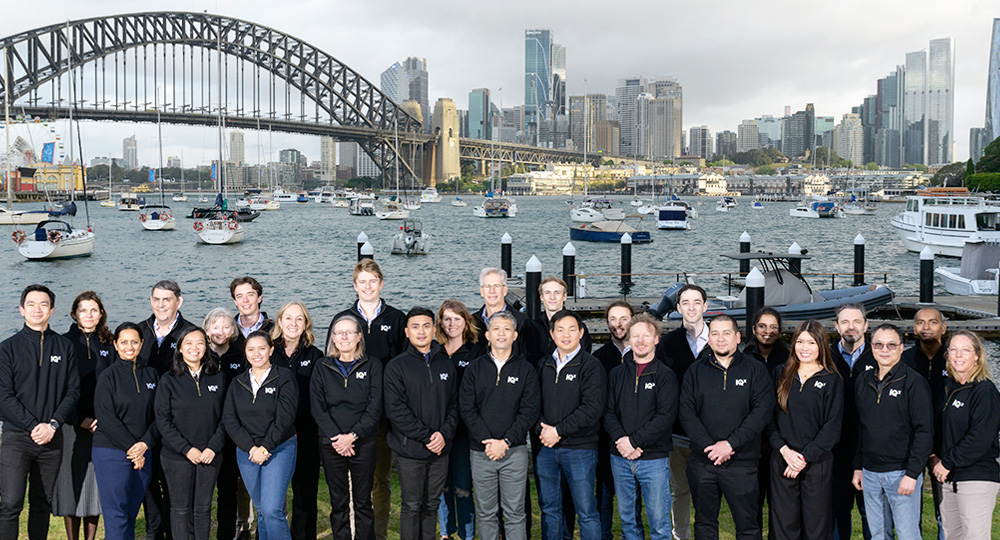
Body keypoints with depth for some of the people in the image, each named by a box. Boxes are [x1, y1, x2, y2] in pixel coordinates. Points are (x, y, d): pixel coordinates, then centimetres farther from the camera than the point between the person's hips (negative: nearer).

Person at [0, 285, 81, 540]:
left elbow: (73, 391, 5)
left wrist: (52, 424, -8)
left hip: (52, 437, 2)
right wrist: (33, 425, -12)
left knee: (43, 504, 9)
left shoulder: (65, 347, 8)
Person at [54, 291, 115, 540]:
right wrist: (79, 419, -11)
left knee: (96, 482, 5)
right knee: (72, 480, 1)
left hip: (101, 424, 2)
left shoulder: (108, 344, 9)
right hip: (72, 424, -2)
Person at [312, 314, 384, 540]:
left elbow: (375, 407, -5)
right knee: (338, 503, 7)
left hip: (364, 443, -1)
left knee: (363, 502, 4)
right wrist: (336, 437, -12)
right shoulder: (322, 367, 7)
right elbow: (317, 407, 0)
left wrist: (353, 435, -14)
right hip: (331, 444, 1)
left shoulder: (372, 366, 2)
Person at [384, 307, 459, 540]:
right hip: (410, 450, -4)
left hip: (440, 450, 4)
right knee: (411, 506, 4)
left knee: (432, 504, 13)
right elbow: (396, 409, -12)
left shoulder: (446, 364, 9)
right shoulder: (397, 366, -5)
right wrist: (426, 436, -15)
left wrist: (445, 434, -7)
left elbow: (454, 404, 9)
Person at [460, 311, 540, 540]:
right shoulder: (475, 368, 6)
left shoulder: (526, 370, 3)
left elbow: (529, 411, -2)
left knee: (515, 513, 2)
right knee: (485, 513, 8)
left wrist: (506, 441, -12)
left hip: (514, 451, -1)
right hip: (481, 452, 1)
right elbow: (466, 409, 0)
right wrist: (487, 440, -12)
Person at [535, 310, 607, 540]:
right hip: (546, 447, 5)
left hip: (579, 449, -5)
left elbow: (592, 409, -14)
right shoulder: (545, 366, 11)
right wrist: (541, 429, -7)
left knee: (586, 511, 1)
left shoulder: (591, 366, -5)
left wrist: (558, 430, -14)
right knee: (549, 509, 13)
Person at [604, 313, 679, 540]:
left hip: (654, 459, -3)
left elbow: (665, 417, -10)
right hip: (621, 458, 4)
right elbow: (608, 412, 5)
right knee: (627, 519, 12)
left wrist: (634, 441, -16)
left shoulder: (665, 375, -1)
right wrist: (620, 439, -12)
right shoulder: (617, 374, 11)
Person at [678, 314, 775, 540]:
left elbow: (762, 412, -8)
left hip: (742, 462, -2)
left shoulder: (756, 370, 2)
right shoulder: (695, 371, 9)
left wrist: (730, 443, -16)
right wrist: (708, 445, -13)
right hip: (702, 461, 2)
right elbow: (686, 412, 1)